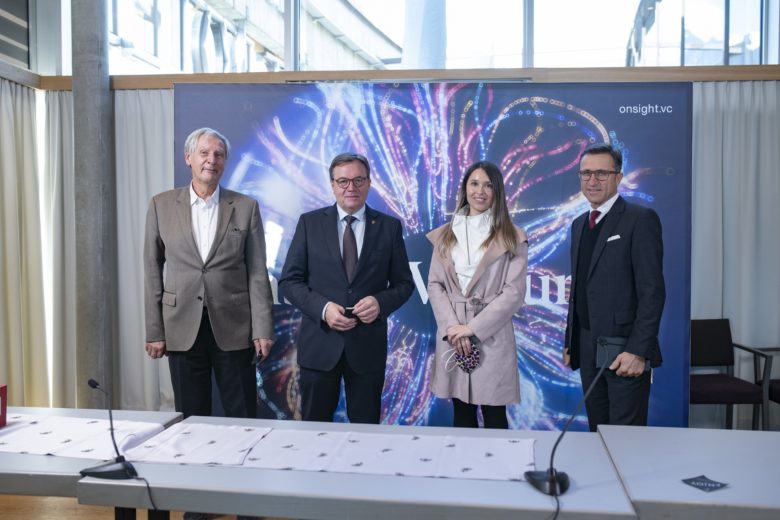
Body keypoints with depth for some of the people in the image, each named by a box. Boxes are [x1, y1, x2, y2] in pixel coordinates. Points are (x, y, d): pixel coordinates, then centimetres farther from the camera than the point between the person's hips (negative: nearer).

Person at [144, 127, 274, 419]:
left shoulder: (246, 207, 2)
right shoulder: (162, 205, 5)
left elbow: (257, 273, 1)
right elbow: (152, 271, 5)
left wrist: (263, 329, -4)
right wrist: (154, 331, 1)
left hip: (233, 329, -1)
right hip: (182, 329, 1)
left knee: (243, 418, 5)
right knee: (190, 418, 10)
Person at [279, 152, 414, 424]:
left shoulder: (389, 227, 4)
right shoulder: (309, 222, 2)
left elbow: (404, 283, 6)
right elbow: (289, 280, 1)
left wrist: (381, 302, -14)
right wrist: (323, 308, -15)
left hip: (368, 345, 0)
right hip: (319, 343, 0)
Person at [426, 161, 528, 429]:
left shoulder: (512, 238, 1)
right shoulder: (445, 235, 11)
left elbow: (514, 292, -7)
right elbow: (434, 285, 6)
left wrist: (472, 328, -12)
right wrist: (452, 327, -9)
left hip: (492, 337, -2)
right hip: (452, 336, 3)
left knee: (494, 419, 3)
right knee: (461, 417, 10)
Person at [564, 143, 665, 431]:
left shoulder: (640, 219, -7)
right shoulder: (579, 224, 15)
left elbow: (652, 291, -13)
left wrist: (638, 350, -19)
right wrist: (570, 342, 14)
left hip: (624, 351, -6)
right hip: (587, 348, 7)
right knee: (597, 430, 13)